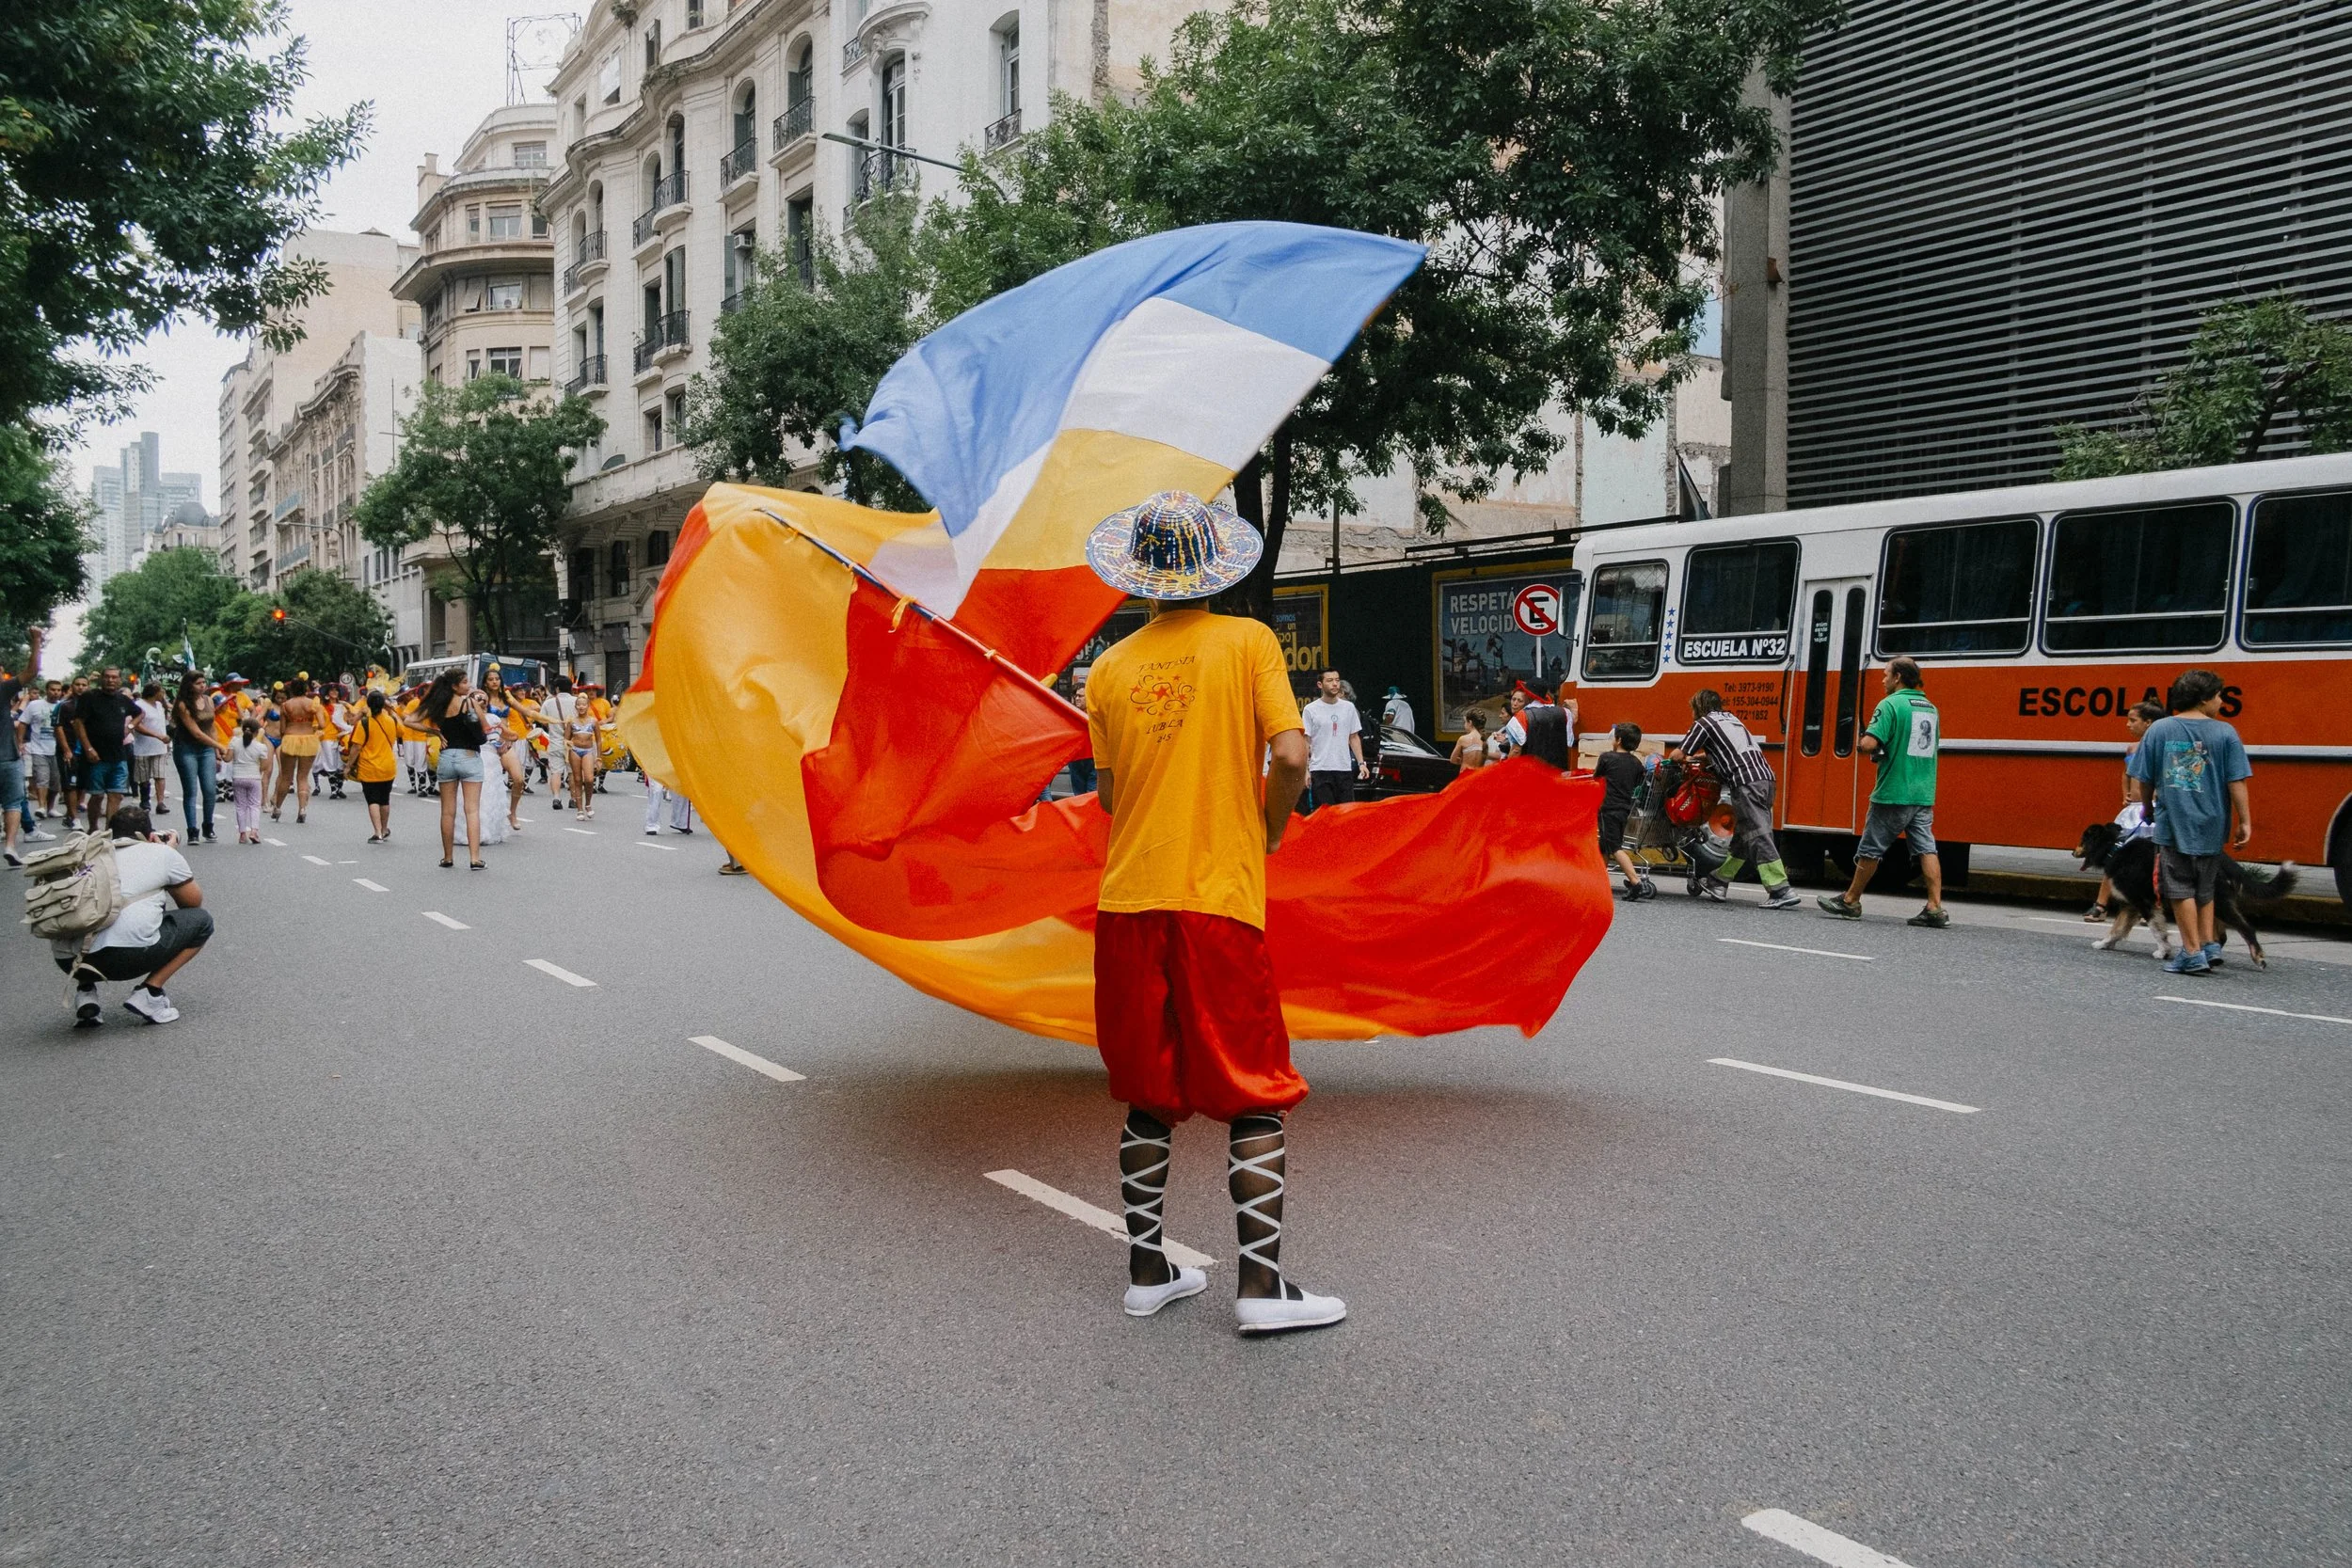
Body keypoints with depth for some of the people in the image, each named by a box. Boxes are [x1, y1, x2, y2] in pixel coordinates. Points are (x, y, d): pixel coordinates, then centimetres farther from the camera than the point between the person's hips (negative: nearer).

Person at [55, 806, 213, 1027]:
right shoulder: (163, 853, 15)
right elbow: (194, 901, 27)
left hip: (66, 959, 6)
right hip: (125, 957, -6)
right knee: (201, 920, 17)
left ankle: (85, 994, 16)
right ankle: (149, 993, 4)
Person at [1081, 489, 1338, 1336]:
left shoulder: (1110, 669, 6)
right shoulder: (1249, 641, -2)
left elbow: (1110, 795, 9)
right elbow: (1290, 756, -12)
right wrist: (1265, 835, 5)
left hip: (1130, 900, 4)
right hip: (1221, 901, -3)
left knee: (1149, 1095, 13)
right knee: (1254, 1096, 5)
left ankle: (1148, 1270, 20)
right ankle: (1261, 1283, 5)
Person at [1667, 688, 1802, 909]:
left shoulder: (1703, 723, 6)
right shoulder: (1731, 718, 29)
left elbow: (1678, 754, 7)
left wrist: (1669, 759, 28)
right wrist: (1696, 758, 47)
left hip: (1746, 781, -8)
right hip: (1766, 776, 9)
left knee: (1758, 837, -11)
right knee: (1742, 835, 15)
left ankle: (1781, 890, -18)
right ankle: (1718, 882, 26)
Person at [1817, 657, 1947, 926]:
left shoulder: (1891, 704, -11)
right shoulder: (1931, 708, 14)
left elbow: (1868, 744, -21)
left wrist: (1860, 745, 2)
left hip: (1893, 793, -6)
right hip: (1924, 794, 6)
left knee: (1871, 849, 5)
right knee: (1926, 850, 1)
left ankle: (1850, 901, 17)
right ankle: (1935, 909, -6)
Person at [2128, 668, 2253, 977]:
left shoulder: (2159, 730, -2)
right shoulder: (2224, 733, -4)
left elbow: (2143, 780, 3)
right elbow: (2237, 782, -6)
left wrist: (2148, 809, 19)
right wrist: (2245, 821, 1)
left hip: (2172, 825, -1)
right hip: (2211, 827, 1)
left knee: (2181, 889, 5)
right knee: (2205, 889, 19)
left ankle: (2193, 952, 2)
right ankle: (2210, 944, 15)